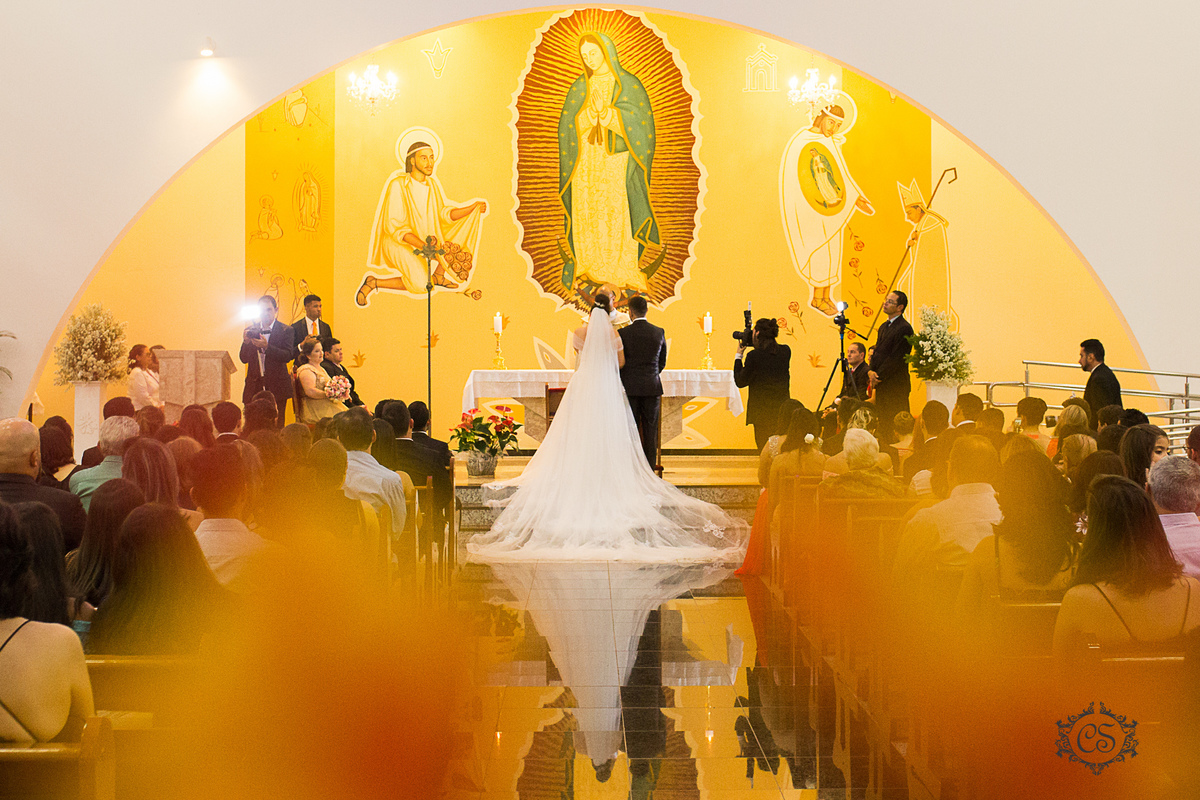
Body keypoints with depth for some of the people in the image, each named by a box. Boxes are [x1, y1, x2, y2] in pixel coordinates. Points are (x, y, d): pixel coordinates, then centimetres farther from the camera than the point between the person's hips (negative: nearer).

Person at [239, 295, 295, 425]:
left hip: (276, 388, -2)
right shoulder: (251, 330, 10)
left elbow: (288, 356, -11)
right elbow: (244, 359, 6)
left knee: (276, 426, -3)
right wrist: (246, 342, -13)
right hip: (254, 387, 2)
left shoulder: (285, 331, 2)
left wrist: (266, 347, -24)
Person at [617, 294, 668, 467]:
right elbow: (662, 362, 11)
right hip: (652, 387, 2)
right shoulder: (659, 332, 2)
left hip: (630, 387, -2)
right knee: (650, 432, 6)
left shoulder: (623, 333, -7)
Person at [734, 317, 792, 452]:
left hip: (762, 412, -5)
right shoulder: (785, 351, 1)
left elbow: (740, 382, -4)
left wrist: (738, 356, 5)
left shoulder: (754, 356, -14)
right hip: (783, 410, 5)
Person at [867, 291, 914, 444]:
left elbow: (896, 359, -17)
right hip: (881, 385, 9)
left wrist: (878, 377, -13)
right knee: (882, 425, 11)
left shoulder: (904, 329, -13)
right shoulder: (884, 327, 17)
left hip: (896, 387, -9)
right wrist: (871, 371, -1)